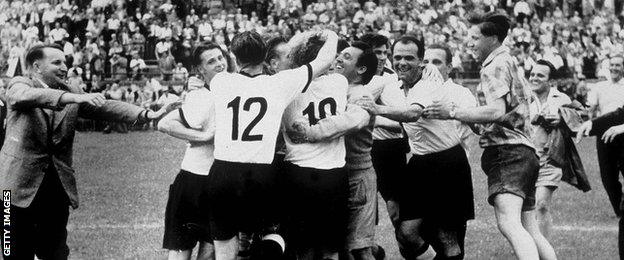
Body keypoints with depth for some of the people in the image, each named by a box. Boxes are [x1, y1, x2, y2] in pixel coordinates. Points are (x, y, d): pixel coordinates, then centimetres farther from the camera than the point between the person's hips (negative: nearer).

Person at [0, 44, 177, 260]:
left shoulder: (71, 95, 12)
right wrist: (74, 98, -39)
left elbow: (105, 107, 0)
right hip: (20, 185, -4)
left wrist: (146, 114, -16)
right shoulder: (19, 85, -2)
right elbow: (28, 96, -25)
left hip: (57, 188, 4)